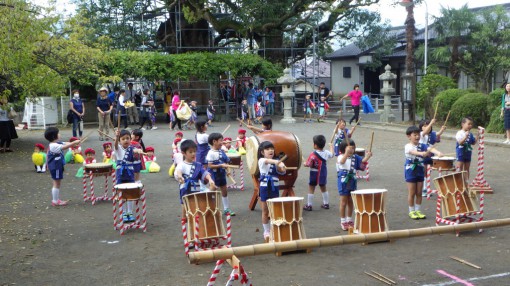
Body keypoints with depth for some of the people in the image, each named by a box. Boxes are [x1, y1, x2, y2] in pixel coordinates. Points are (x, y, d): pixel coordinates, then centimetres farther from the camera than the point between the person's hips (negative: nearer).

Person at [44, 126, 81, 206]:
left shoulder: (57, 143, 8)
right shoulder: (53, 146, -24)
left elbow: (66, 143, 5)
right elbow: (64, 147, -34)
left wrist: (74, 143, -12)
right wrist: (74, 142, -31)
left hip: (58, 167, 10)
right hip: (55, 167, -10)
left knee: (57, 184, 17)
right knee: (56, 184, -1)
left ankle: (56, 199, 27)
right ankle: (55, 201, 7)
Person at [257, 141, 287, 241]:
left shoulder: (276, 162, 7)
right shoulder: (261, 160, -5)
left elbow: (282, 171, -4)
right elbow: (268, 160, -28)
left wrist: (281, 167, -28)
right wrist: (275, 161, -50)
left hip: (274, 188, 3)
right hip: (264, 188, -3)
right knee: (265, 212, 4)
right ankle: (266, 232, 14)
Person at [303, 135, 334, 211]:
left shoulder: (313, 155, -24)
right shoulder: (326, 153, -5)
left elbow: (308, 164, -24)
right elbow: (331, 155, 18)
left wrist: (304, 164, -2)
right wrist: (331, 147, 35)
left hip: (314, 174, -6)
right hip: (323, 174, 6)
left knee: (311, 189, 4)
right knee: (323, 189, 21)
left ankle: (309, 205, 6)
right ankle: (326, 204, 28)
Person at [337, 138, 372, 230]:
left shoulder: (355, 157, 3)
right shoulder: (340, 157, -13)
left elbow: (362, 162, -7)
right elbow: (342, 161, -35)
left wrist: (367, 156, -25)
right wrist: (347, 153, -51)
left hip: (352, 182, 5)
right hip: (343, 182, -5)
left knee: (350, 201, 14)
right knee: (343, 202, 2)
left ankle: (349, 220, 27)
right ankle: (343, 221, 12)